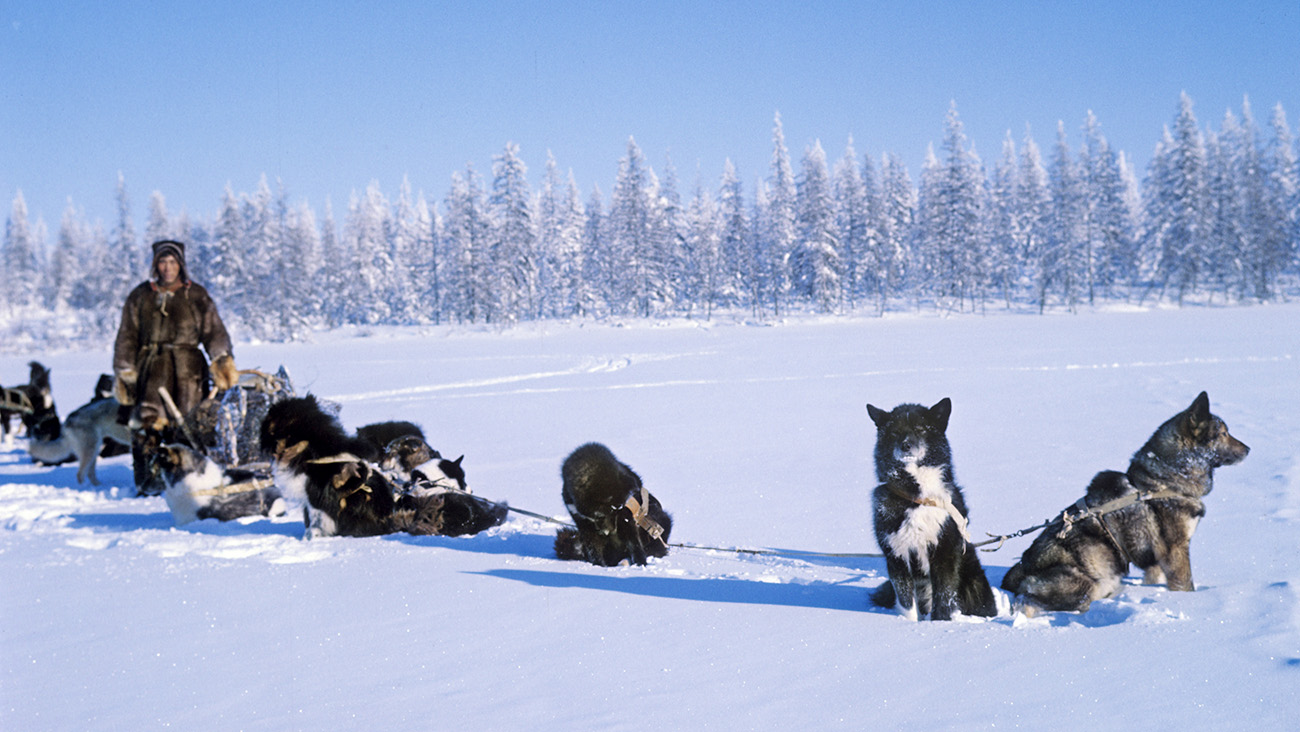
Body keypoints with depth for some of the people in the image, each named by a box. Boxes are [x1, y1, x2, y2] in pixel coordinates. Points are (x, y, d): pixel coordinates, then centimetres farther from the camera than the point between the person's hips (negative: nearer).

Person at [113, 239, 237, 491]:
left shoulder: (196, 296, 11)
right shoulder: (141, 296, 14)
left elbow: (214, 332, 9)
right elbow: (127, 338, 16)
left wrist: (223, 359, -7)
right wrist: (124, 373, 9)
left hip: (188, 368, 0)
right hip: (152, 366, 1)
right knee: (147, 422, -13)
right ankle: (146, 480, -11)